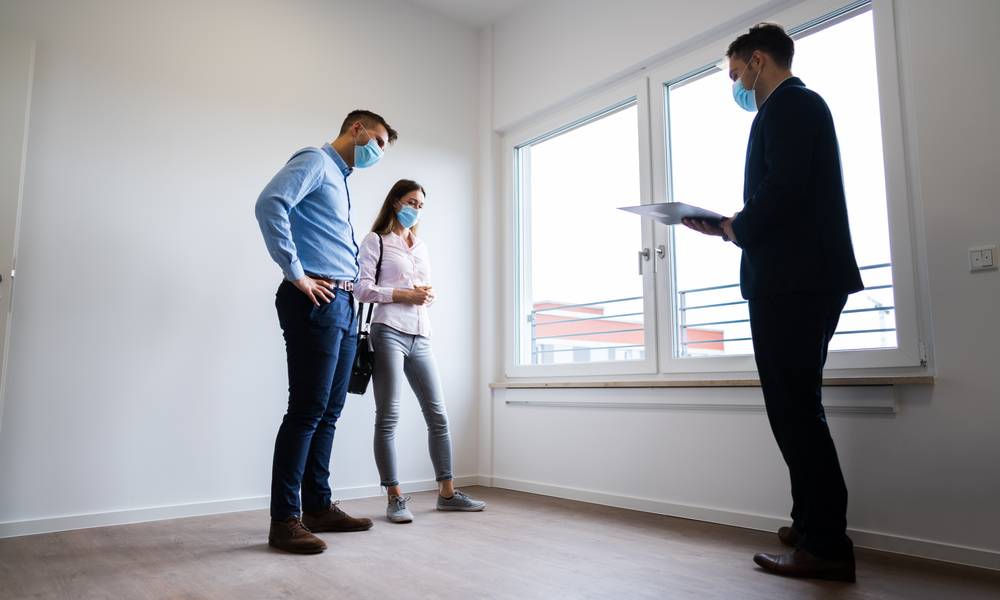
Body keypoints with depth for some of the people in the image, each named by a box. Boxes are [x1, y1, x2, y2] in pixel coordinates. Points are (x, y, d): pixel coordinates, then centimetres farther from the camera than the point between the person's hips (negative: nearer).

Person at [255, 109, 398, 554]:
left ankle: (319, 507, 20)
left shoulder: (341, 179, 27)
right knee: (307, 411, -8)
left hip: (342, 305, 10)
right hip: (315, 302, -9)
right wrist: (296, 275, -19)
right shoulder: (315, 162, -1)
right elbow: (270, 204, -20)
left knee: (328, 413, 11)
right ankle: (285, 520, 0)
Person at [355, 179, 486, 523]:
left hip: (420, 336, 6)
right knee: (388, 417, -5)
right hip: (389, 332, -6)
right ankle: (395, 498, 1)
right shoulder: (376, 241, 6)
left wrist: (428, 295, 1)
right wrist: (405, 294, -12)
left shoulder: (421, 246, 24)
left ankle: (447, 492, 15)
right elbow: (363, 289, -4)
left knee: (437, 415, 6)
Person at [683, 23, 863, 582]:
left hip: (790, 283, -10)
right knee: (799, 409, 16)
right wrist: (736, 225, 13)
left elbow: (782, 189, -20)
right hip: (810, 279, 10)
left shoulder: (787, 104, -6)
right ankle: (816, 527, 27)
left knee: (795, 411, -5)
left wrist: (732, 229, -4)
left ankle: (825, 544, 4)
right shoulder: (801, 105, 25)